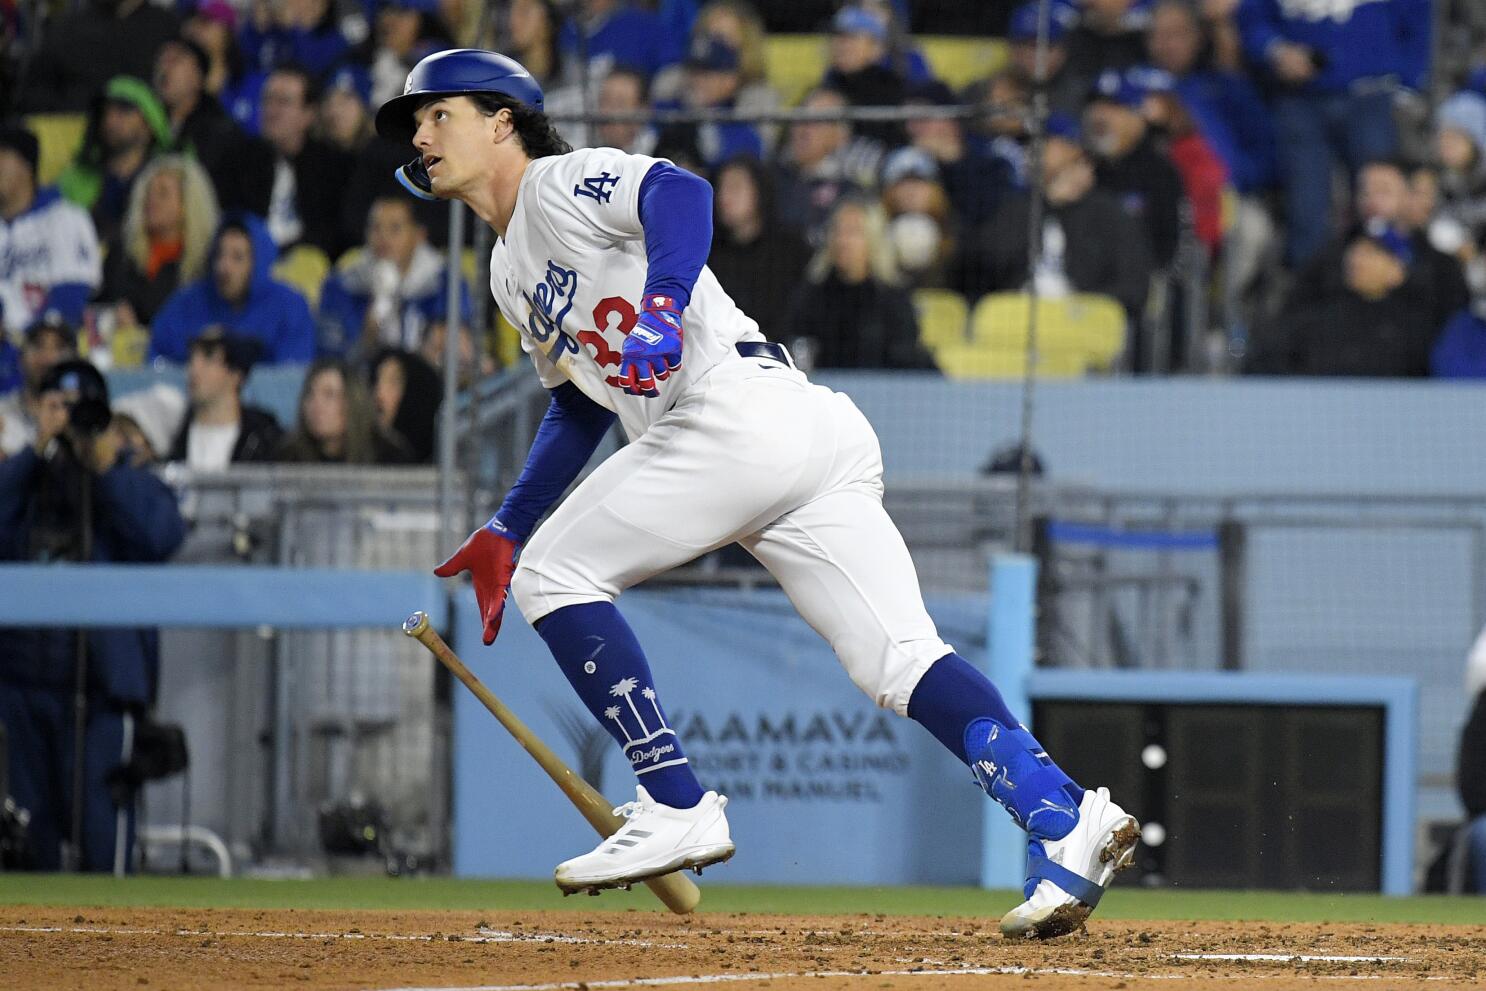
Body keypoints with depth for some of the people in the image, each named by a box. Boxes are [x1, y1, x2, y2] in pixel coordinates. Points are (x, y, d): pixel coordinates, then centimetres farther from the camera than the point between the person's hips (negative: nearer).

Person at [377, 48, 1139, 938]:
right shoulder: (513, 271, 31)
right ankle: (1064, 820, -22)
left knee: (555, 571, 0)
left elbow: (681, 192, -17)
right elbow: (580, 405, 38)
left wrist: (663, 299, -34)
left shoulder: (561, 182, 3)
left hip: (744, 410, -9)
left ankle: (677, 809, -5)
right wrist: (505, 531, 34)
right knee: (900, 660, -5)